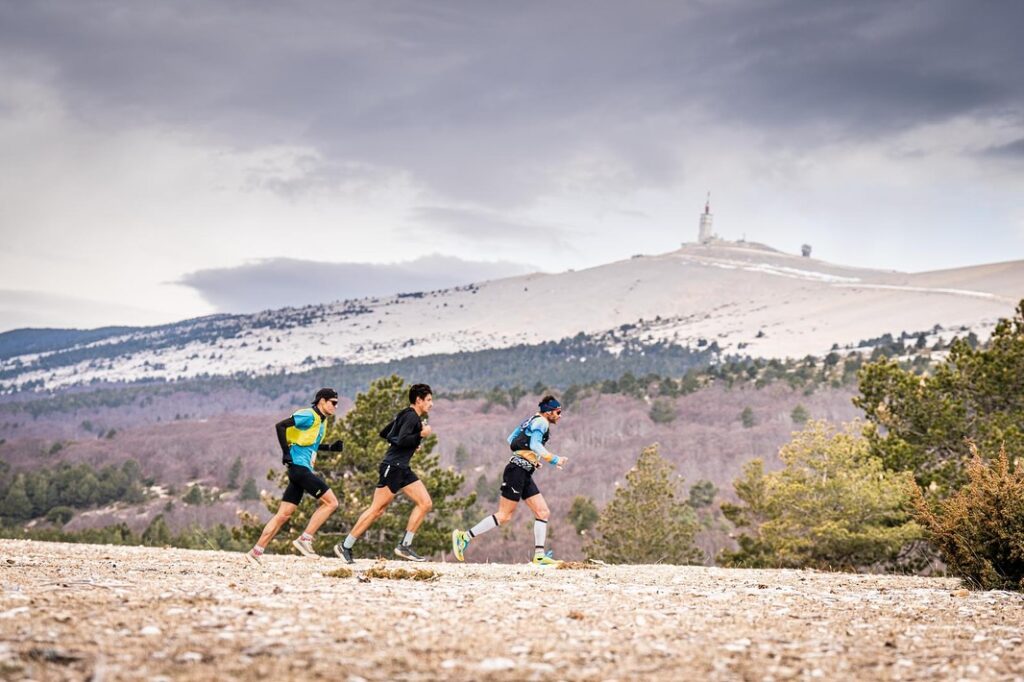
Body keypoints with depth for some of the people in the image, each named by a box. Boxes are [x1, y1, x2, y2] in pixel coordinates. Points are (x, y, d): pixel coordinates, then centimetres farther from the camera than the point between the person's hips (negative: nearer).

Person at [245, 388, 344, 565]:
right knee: (331, 502, -10)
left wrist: (331, 447, 18)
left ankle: (256, 551, 7)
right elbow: (281, 425, -16)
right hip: (299, 466, -9)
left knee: (283, 514, 7)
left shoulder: (320, 420, 18)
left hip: (303, 470, 9)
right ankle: (305, 539, -9)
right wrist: (286, 452, -19)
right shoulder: (308, 416, -10)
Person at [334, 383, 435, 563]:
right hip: (392, 468, -10)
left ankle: (405, 546, 0)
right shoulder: (411, 417, -11)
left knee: (425, 503, 1)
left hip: (402, 469, 10)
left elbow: (384, 433, 23)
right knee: (377, 509, -8)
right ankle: (345, 547, -2)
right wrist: (421, 434, -15)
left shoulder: (405, 416, 18)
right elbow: (401, 441, -23)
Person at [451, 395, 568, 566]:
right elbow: (535, 445, -24)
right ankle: (465, 536, -3)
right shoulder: (541, 422, -8)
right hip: (517, 470, -10)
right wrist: (554, 460, -23)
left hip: (524, 474, 10)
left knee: (543, 512, 4)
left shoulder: (533, 421, 19)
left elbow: (511, 439, 21)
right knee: (504, 516, -9)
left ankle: (539, 556, 0)